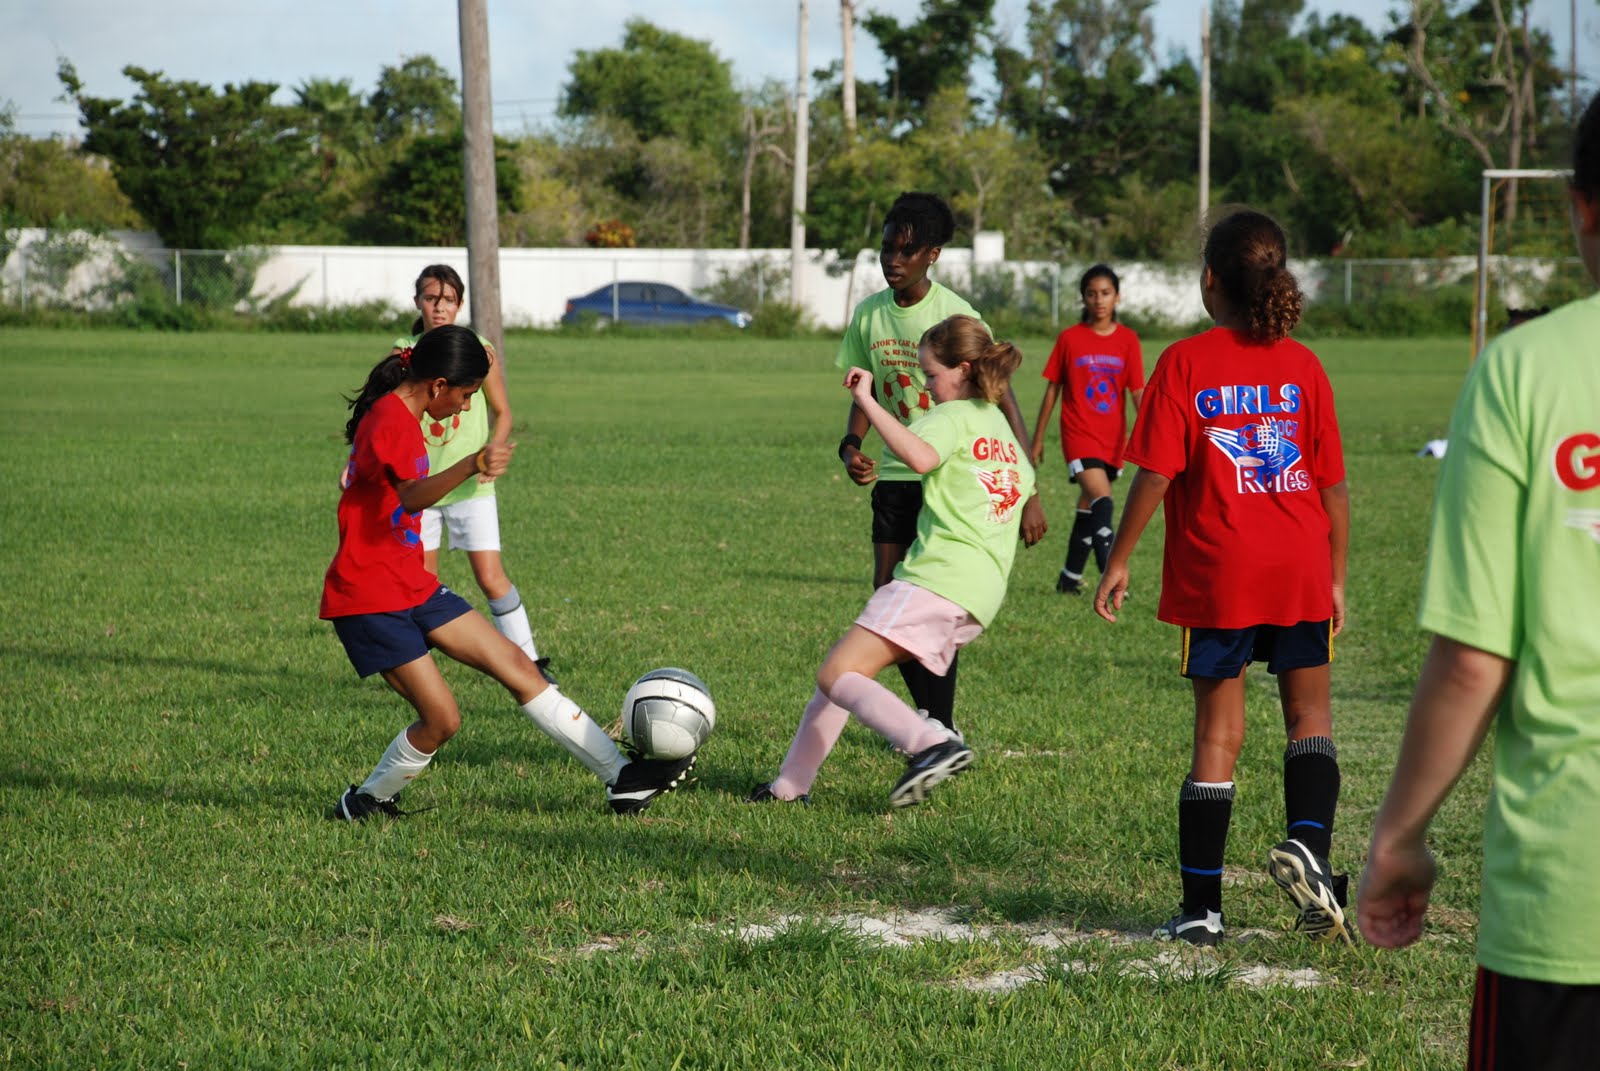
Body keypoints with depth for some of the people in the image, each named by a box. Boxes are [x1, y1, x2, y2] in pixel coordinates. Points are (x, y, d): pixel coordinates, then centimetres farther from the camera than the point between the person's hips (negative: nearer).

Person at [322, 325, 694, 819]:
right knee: (441, 720, -10)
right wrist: (472, 466, -55)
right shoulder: (390, 422, -21)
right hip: (368, 598, -10)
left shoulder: (399, 415, 12)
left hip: (411, 586, 10)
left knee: (517, 665, 2)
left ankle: (621, 777, 0)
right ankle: (364, 802, 14)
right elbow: (410, 497, -40)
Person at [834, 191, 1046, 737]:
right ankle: (932, 717, 21)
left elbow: (1004, 403, -14)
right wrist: (851, 447, -6)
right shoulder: (870, 314, 2)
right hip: (894, 474, 6)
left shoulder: (956, 315, -15)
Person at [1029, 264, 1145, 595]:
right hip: (1080, 435, -3)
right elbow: (1052, 390, 4)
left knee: (1089, 508, 14)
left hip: (1112, 439, 3)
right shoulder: (1070, 338, -3)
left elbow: (1138, 393, -1)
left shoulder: (1127, 340, 1)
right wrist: (1037, 439, 7)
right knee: (1102, 502, -20)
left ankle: (1070, 577, 29)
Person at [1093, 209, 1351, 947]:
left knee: (1218, 732, 6)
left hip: (1215, 577, -1)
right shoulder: (1302, 365, 1)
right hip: (1300, 573, 1)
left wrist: (1118, 562, 1)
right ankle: (1308, 845, -9)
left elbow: (1156, 474, -9)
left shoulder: (1185, 364, -5)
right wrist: (1337, 578, 11)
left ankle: (1201, 908, 9)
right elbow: (1333, 484, 2)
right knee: (1309, 714, 16)